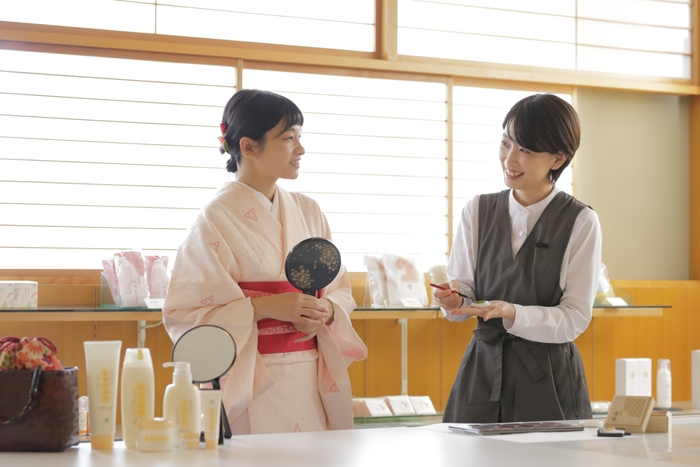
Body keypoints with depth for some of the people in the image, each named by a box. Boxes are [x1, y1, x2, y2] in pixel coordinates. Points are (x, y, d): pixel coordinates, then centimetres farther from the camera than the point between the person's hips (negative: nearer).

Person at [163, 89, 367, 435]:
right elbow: (183, 315, -12)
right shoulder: (217, 219, -8)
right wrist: (265, 307, -20)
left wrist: (324, 312, -9)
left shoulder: (307, 211, 11)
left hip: (316, 383, 5)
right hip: (252, 386, -5)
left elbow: (340, 291, 13)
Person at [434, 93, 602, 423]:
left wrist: (511, 313, -22)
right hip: (482, 370, 3)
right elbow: (463, 289, 6)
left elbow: (575, 318, -8)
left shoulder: (581, 222, -5)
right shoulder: (477, 211, 6)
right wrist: (454, 301, -17)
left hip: (548, 379, -3)